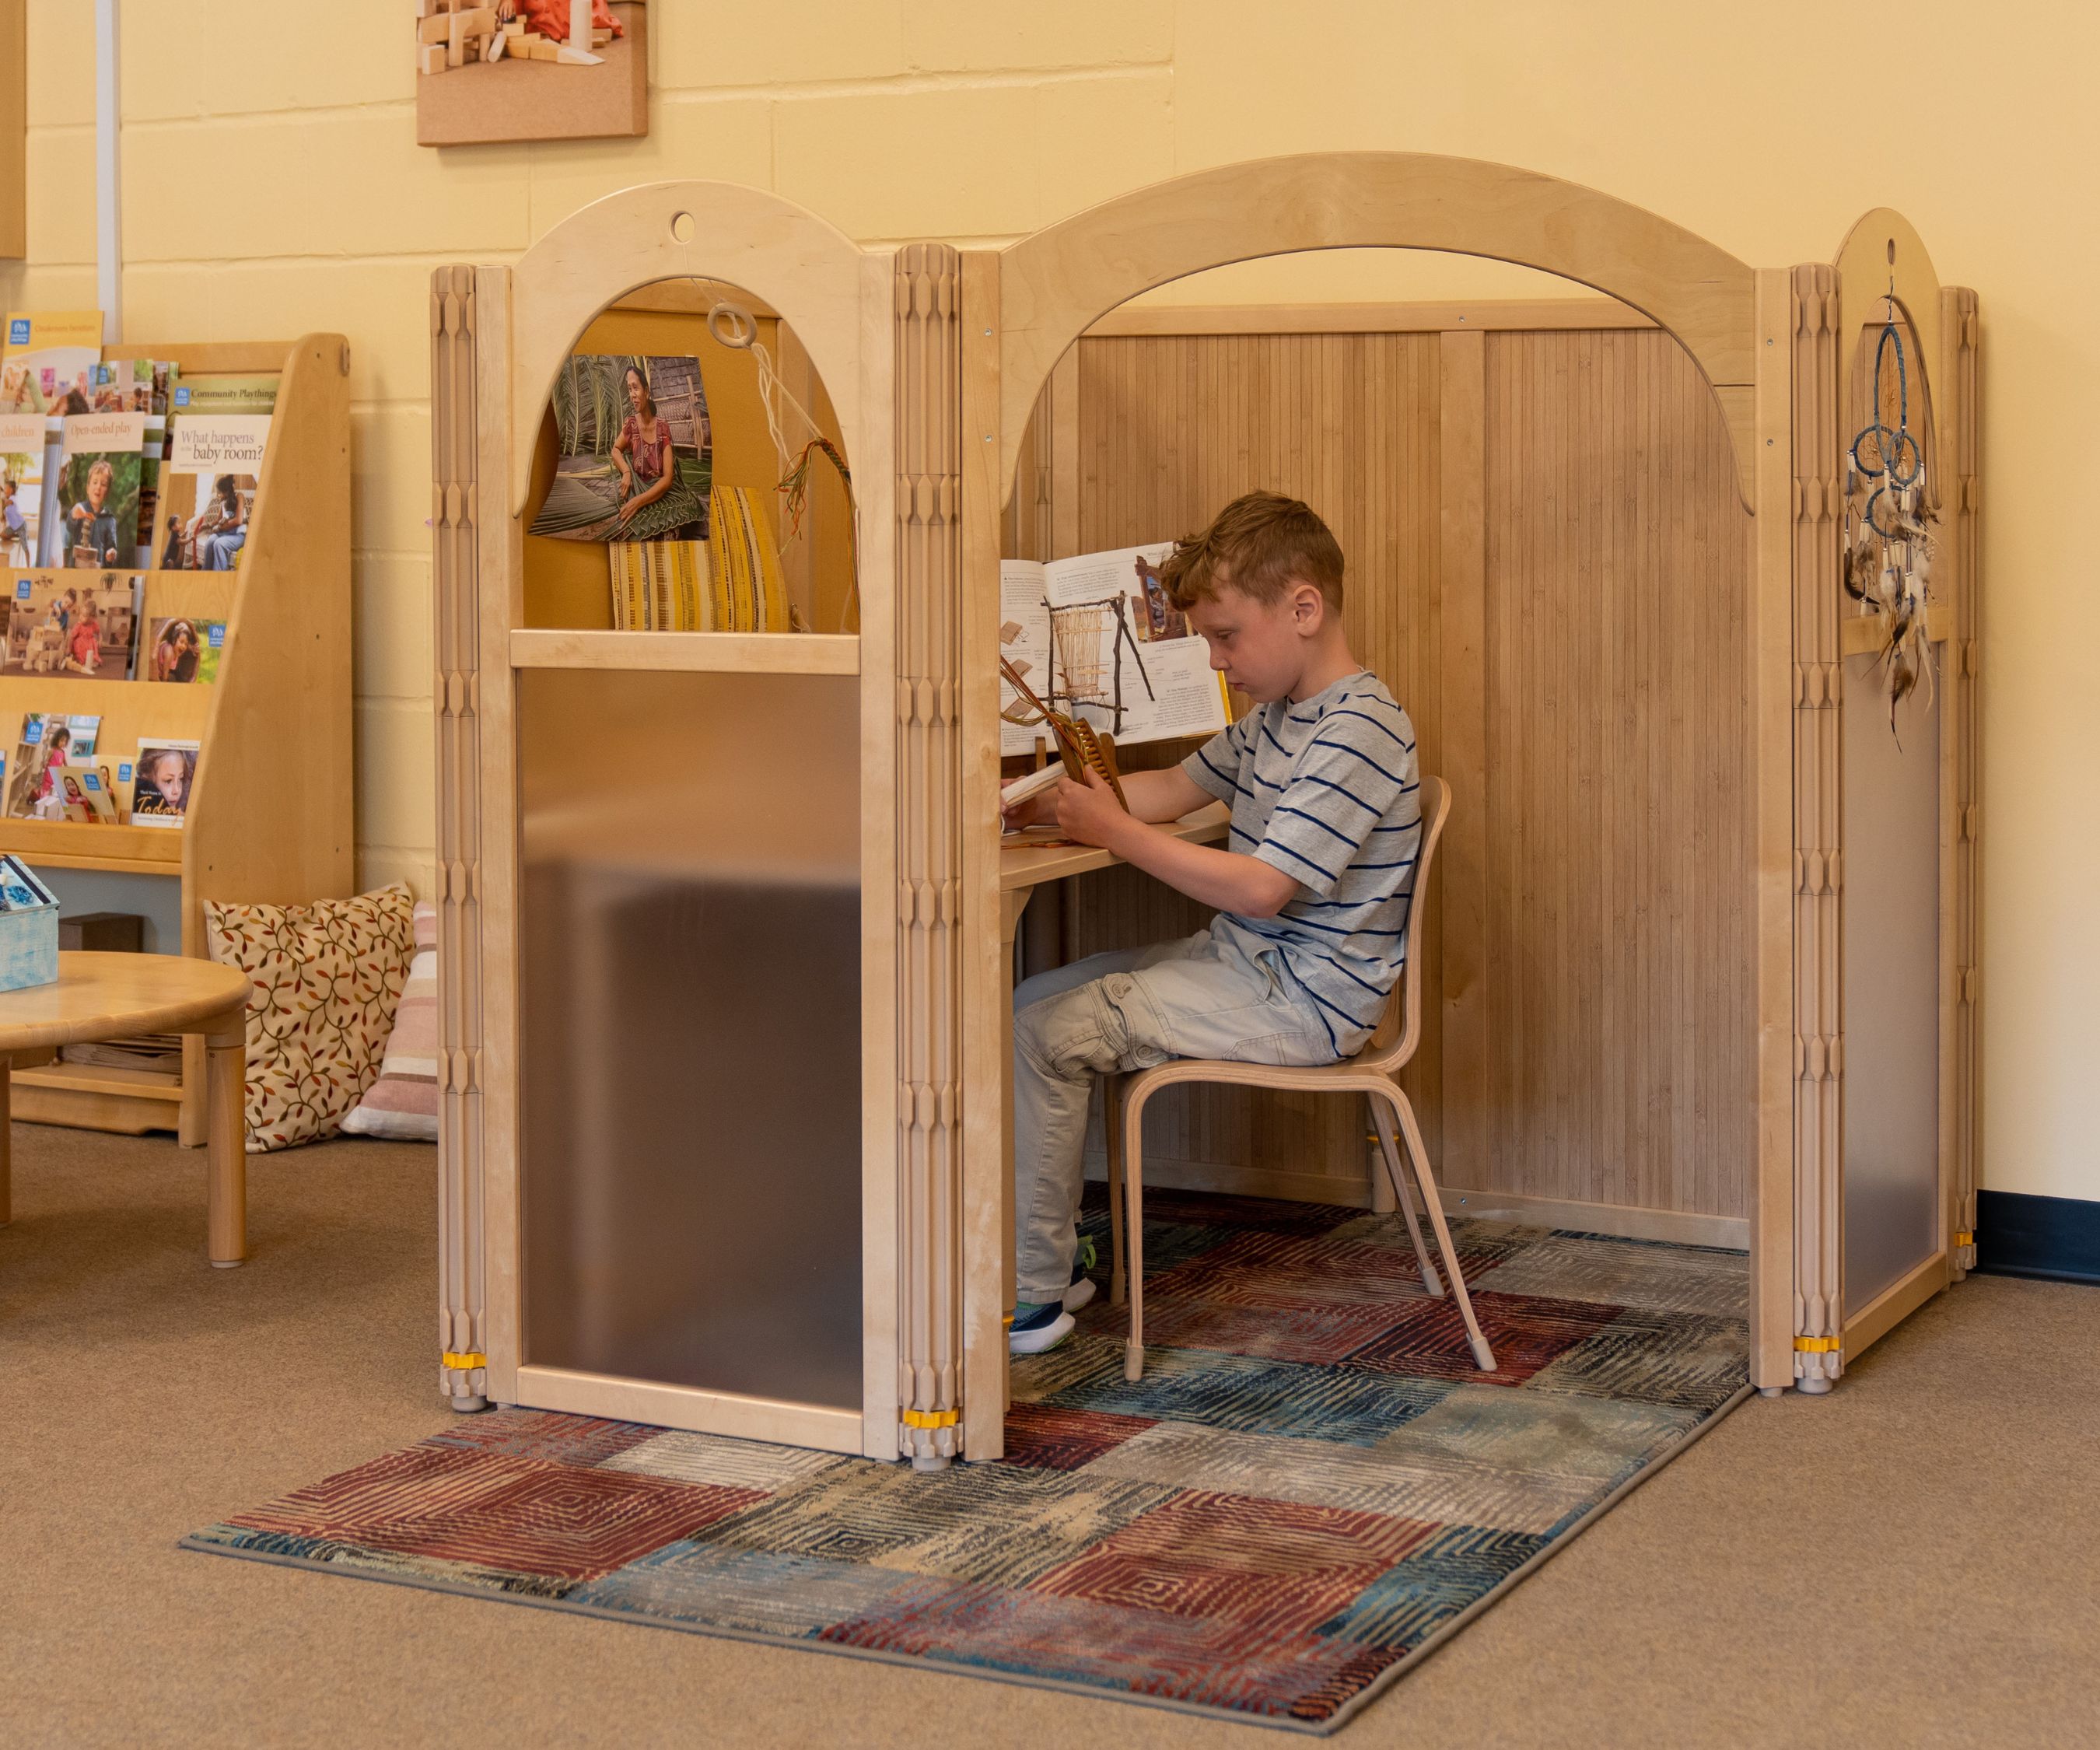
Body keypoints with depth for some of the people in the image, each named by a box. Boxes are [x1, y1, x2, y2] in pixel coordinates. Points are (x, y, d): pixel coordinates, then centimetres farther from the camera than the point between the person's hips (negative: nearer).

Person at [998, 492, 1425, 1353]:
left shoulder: (1354, 733, -21)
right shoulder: (1276, 716, 10)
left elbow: (1261, 888, -25)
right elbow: (1177, 786, 21)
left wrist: (1113, 830, -20)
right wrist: (1055, 803, 6)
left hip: (1299, 1002, -10)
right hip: (1243, 962, 10)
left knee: (1043, 1032, -15)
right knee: (1032, 1001, 9)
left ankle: (1033, 1295, -7)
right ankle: (1052, 1257, 10)